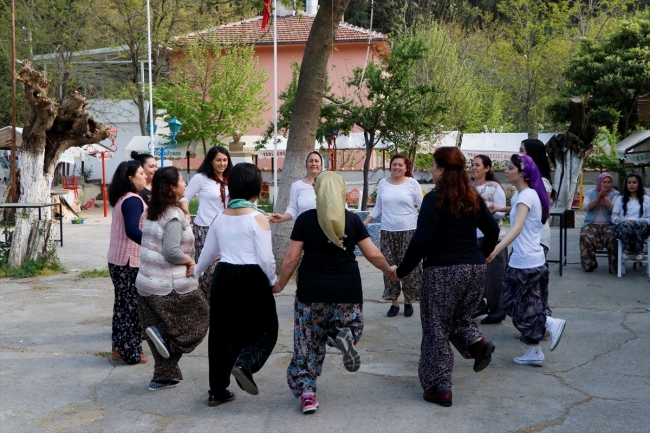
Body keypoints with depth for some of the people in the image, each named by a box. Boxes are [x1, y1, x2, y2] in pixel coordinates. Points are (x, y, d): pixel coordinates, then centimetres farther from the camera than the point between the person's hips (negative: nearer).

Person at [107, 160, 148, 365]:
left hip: (116, 260, 9)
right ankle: (131, 353, 8)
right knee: (133, 306, 0)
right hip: (129, 262, -9)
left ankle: (120, 348, 23)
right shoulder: (133, 200, -17)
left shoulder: (121, 199, 13)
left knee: (123, 304, 16)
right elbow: (132, 231, -30)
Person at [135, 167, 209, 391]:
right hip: (170, 287, -8)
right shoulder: (174, 215, -16)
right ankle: (162, 333, -2)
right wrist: (190, 261, -9)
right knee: (201, 314, 12)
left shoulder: (154, 213, 11)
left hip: (146, 284, 8)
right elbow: (171, 251, -25)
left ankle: (164, 376, 21)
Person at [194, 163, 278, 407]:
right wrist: (273, 281, 3)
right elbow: (265, 258, -14)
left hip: (223, 277, 6)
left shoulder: (220, 218, 6)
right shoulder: (257, 219, -11)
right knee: (264, 329, 9)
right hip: (251, 278, -5)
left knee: (222, 332, 14)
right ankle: (244, 366, -18)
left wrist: (194, 273, 33)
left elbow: (207, 253, 16)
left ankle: (218, 390, 19)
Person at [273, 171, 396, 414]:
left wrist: (280, 285, 11)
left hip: (312, 290, 0)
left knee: (307, 343, 13)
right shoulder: (352, 220, 1)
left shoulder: (305, 219, -2)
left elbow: (292, 258, -3)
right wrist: (389, 270, 22)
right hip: (347, 290, 1)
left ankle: (306, 393, 7)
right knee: (350, 325, 24)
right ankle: (344, 336, -12)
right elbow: (373, 255, 3)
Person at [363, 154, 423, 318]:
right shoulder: (382, 183, 6)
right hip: (387, 232, 3)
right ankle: (394, 302, 14)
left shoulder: (412, 183, -2)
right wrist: (364, 222, 5)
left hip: (408, 231, -3)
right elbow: (378, 208, 12)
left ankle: (408, 301, 14)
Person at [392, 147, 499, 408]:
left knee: (437, 329, 6)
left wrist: (401, 271, -10)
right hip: (476, 269, 6)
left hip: (443, 271, -6)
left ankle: (440, 388, 10)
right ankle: (477, 342, -2)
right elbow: (493, 230, 12)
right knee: (460, 317, 26)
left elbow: (422, 239, -18)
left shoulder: (435, 199, -12)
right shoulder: (473, 198, 7)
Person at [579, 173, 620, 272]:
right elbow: (585, 207, -2)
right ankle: (589, 264, -11)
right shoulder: (590, 193, 13)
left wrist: (604, 198, -17)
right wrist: (598, 199, -12)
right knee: (585, 237, -31)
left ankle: (614, 266, -17)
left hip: (609, 224, -1)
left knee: (612, 238, -34)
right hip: (592, 224, 1)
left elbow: (614, 208, -7)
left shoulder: (614, 194, 9)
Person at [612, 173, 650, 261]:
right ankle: (627, 249, -18)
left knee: (640, 224, -39)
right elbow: (613, 217, 11)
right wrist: (626, 221, -11)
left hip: (641, 228, 0)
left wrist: (637, 222, -11)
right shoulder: (620, 199, 22)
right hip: (623, 228, 0)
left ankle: (638, 250, -21)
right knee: (626, 225, -40)